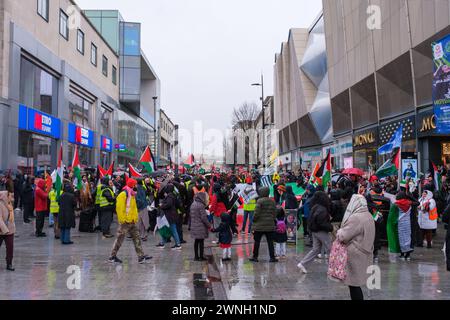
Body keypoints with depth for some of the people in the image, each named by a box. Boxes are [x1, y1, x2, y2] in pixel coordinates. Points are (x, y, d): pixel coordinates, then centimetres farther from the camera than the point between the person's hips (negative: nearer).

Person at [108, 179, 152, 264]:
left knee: (137, 239, 6)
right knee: (120, 239, 0)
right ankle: (112, 257, 13)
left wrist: (135, 217, 15)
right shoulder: (123, 195, -14)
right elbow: (119, 208, -19)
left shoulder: (132, 195, 16)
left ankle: (141, 257, 7)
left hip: (132, 221, 9)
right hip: (125, 222, -9)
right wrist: (122, 219, -20)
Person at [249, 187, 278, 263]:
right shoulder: (272, 201, 5)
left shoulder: (260, 201, -12)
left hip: (259, 226, -4)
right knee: (270, 242, 9)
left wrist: (254, 220, 0)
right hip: (270, 225, 4)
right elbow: (275, 213, 8)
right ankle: (272, 257, 8)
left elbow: (256, 213, -16)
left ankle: (255, 257, 12)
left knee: (257, 242, 7)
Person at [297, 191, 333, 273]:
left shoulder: (315, 207, 7)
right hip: (322, 232, -9)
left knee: (315, 249, 14)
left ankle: (302, 264, 10)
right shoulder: (322, 210, -22)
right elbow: (322, 223, -25)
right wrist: (331, 227, -14)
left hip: (315, 231, 9)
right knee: (330, 250, 5)